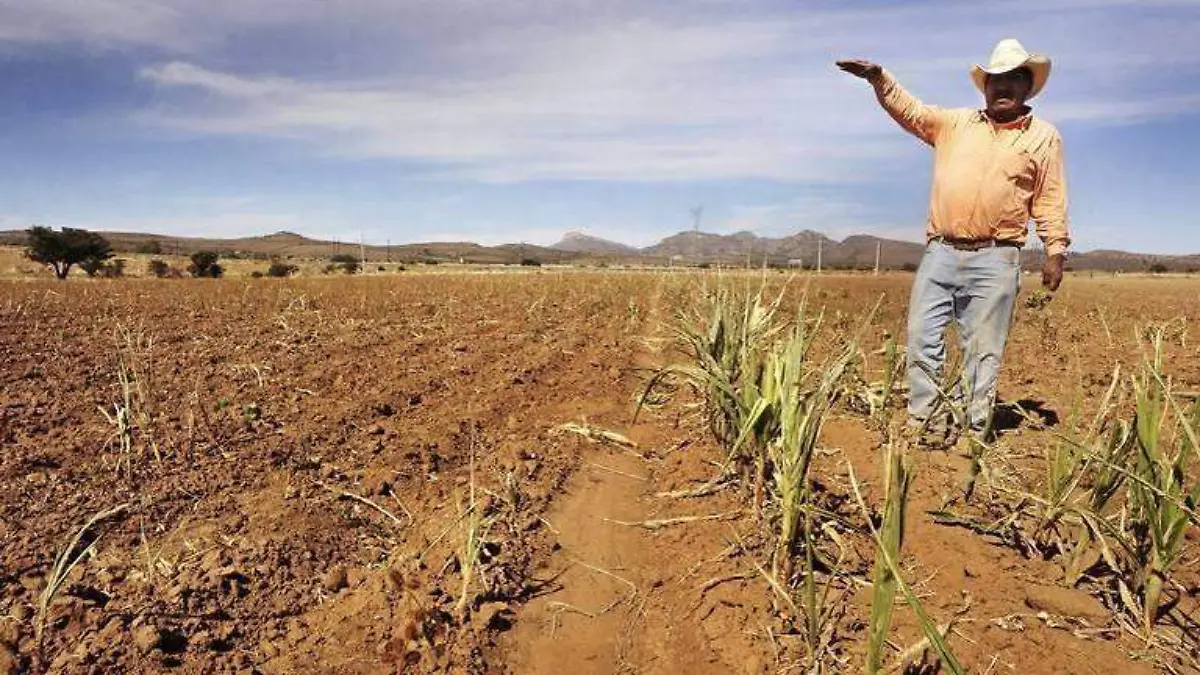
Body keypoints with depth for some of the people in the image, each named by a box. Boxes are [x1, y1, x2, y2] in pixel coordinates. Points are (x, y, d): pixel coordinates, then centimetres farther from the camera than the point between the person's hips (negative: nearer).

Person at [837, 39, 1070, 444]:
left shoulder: (1044, 136, 11)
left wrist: (1056, 251, 0)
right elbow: (908, 109, 13)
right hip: (940, 253, 2)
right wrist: (879, 78, -3)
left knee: (983, 352, 0)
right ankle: (928, 427, 6)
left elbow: (1050, 200, 8)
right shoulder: (955, 122, 17)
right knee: (922, 339, -3)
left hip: (995, 259, -2)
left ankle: (972, 433, 9)